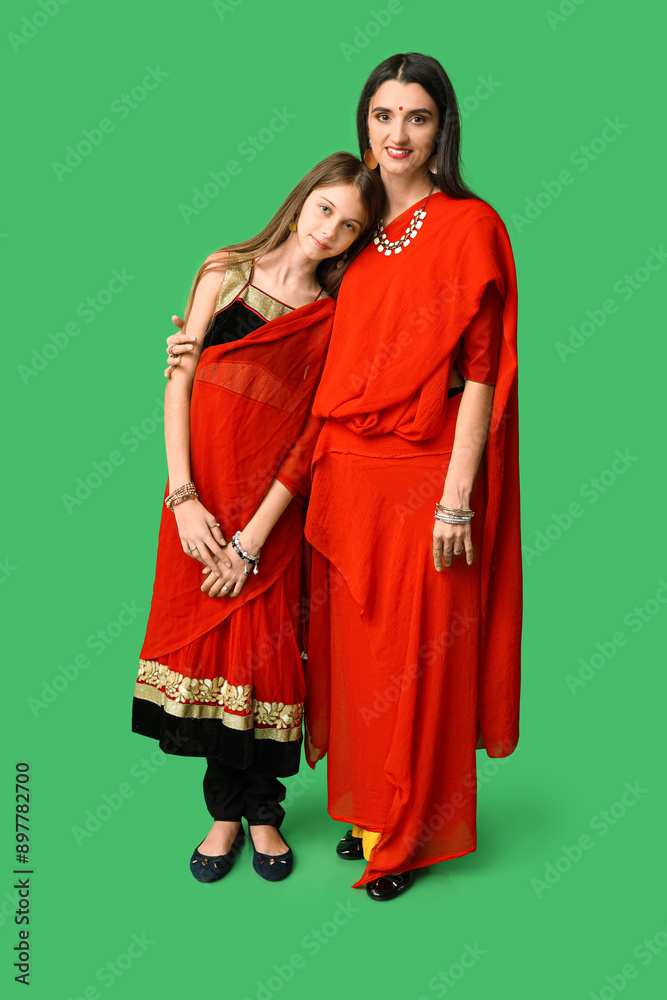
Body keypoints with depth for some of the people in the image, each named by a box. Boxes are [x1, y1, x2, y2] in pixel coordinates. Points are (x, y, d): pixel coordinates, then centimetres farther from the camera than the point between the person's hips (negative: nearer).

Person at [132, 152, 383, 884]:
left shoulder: (337, 316, 0)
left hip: (273, 509, -1)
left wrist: (253, 539, -11)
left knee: (263, 653, 2)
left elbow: (311, 435, -5)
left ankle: (262, 810, 24)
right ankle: (225, 812, 23)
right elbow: (179, 381, 1)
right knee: (207, 646, 5)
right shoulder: (226, 272, 4)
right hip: (200, 499, 2)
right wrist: (183, 496, -9)